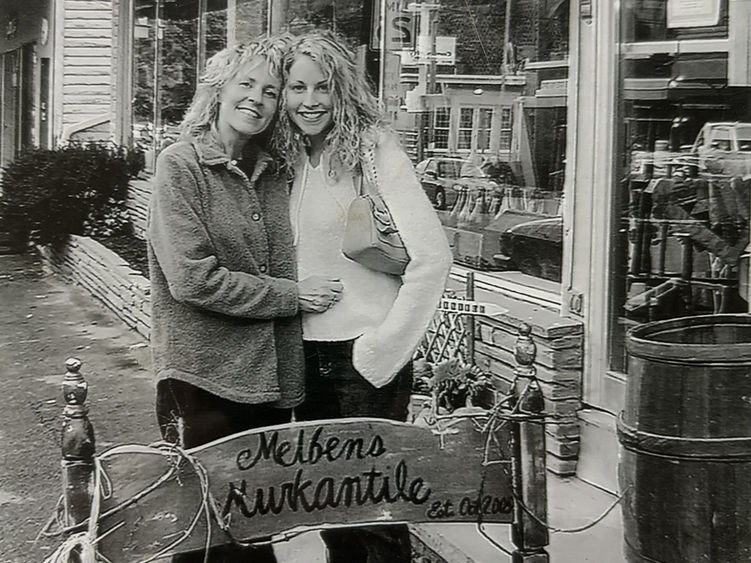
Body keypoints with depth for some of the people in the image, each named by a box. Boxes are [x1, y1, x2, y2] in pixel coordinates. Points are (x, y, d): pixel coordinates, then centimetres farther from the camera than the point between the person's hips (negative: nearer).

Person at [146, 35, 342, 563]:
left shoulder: (274, 172, 12)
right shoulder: (181, 165, -7)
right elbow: (193, 279, -16)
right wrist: (292, 296, -12)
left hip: (271, 380, 6)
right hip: (205, 379, -5)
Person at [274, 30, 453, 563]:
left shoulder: (374, 151, -12)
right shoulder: (294, 160, 7)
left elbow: (432, 258, -19)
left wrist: (383, 350, -17)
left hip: (364, 355, -6)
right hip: (308, 355, 6)